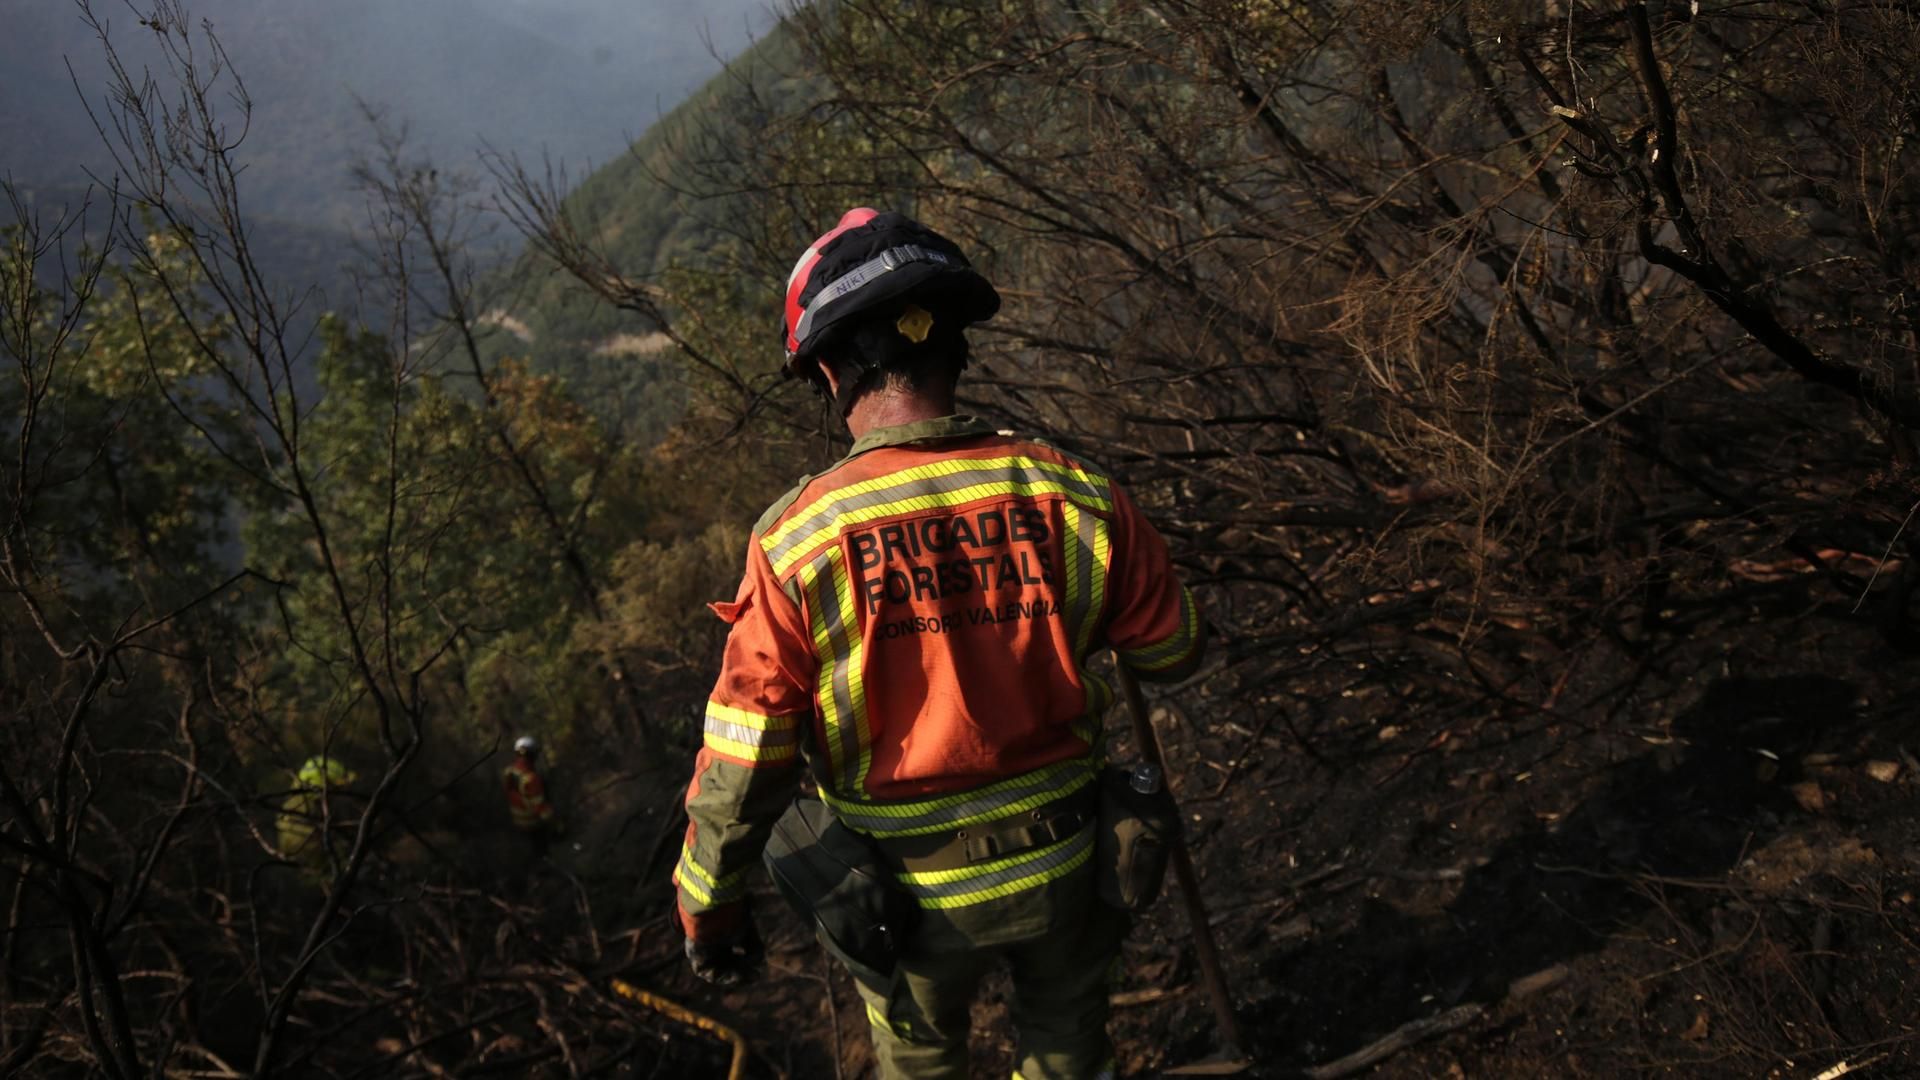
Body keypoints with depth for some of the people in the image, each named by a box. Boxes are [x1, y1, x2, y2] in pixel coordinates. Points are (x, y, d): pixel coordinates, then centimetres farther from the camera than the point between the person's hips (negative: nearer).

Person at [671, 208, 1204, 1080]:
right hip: (1062, 864, 2)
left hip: (911, 889, -1)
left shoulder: (796, 540, -22)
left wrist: (707, 908, -1)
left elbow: (741, 766, -17)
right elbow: (1173, 649, -1)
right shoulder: (1074, 497, -17)